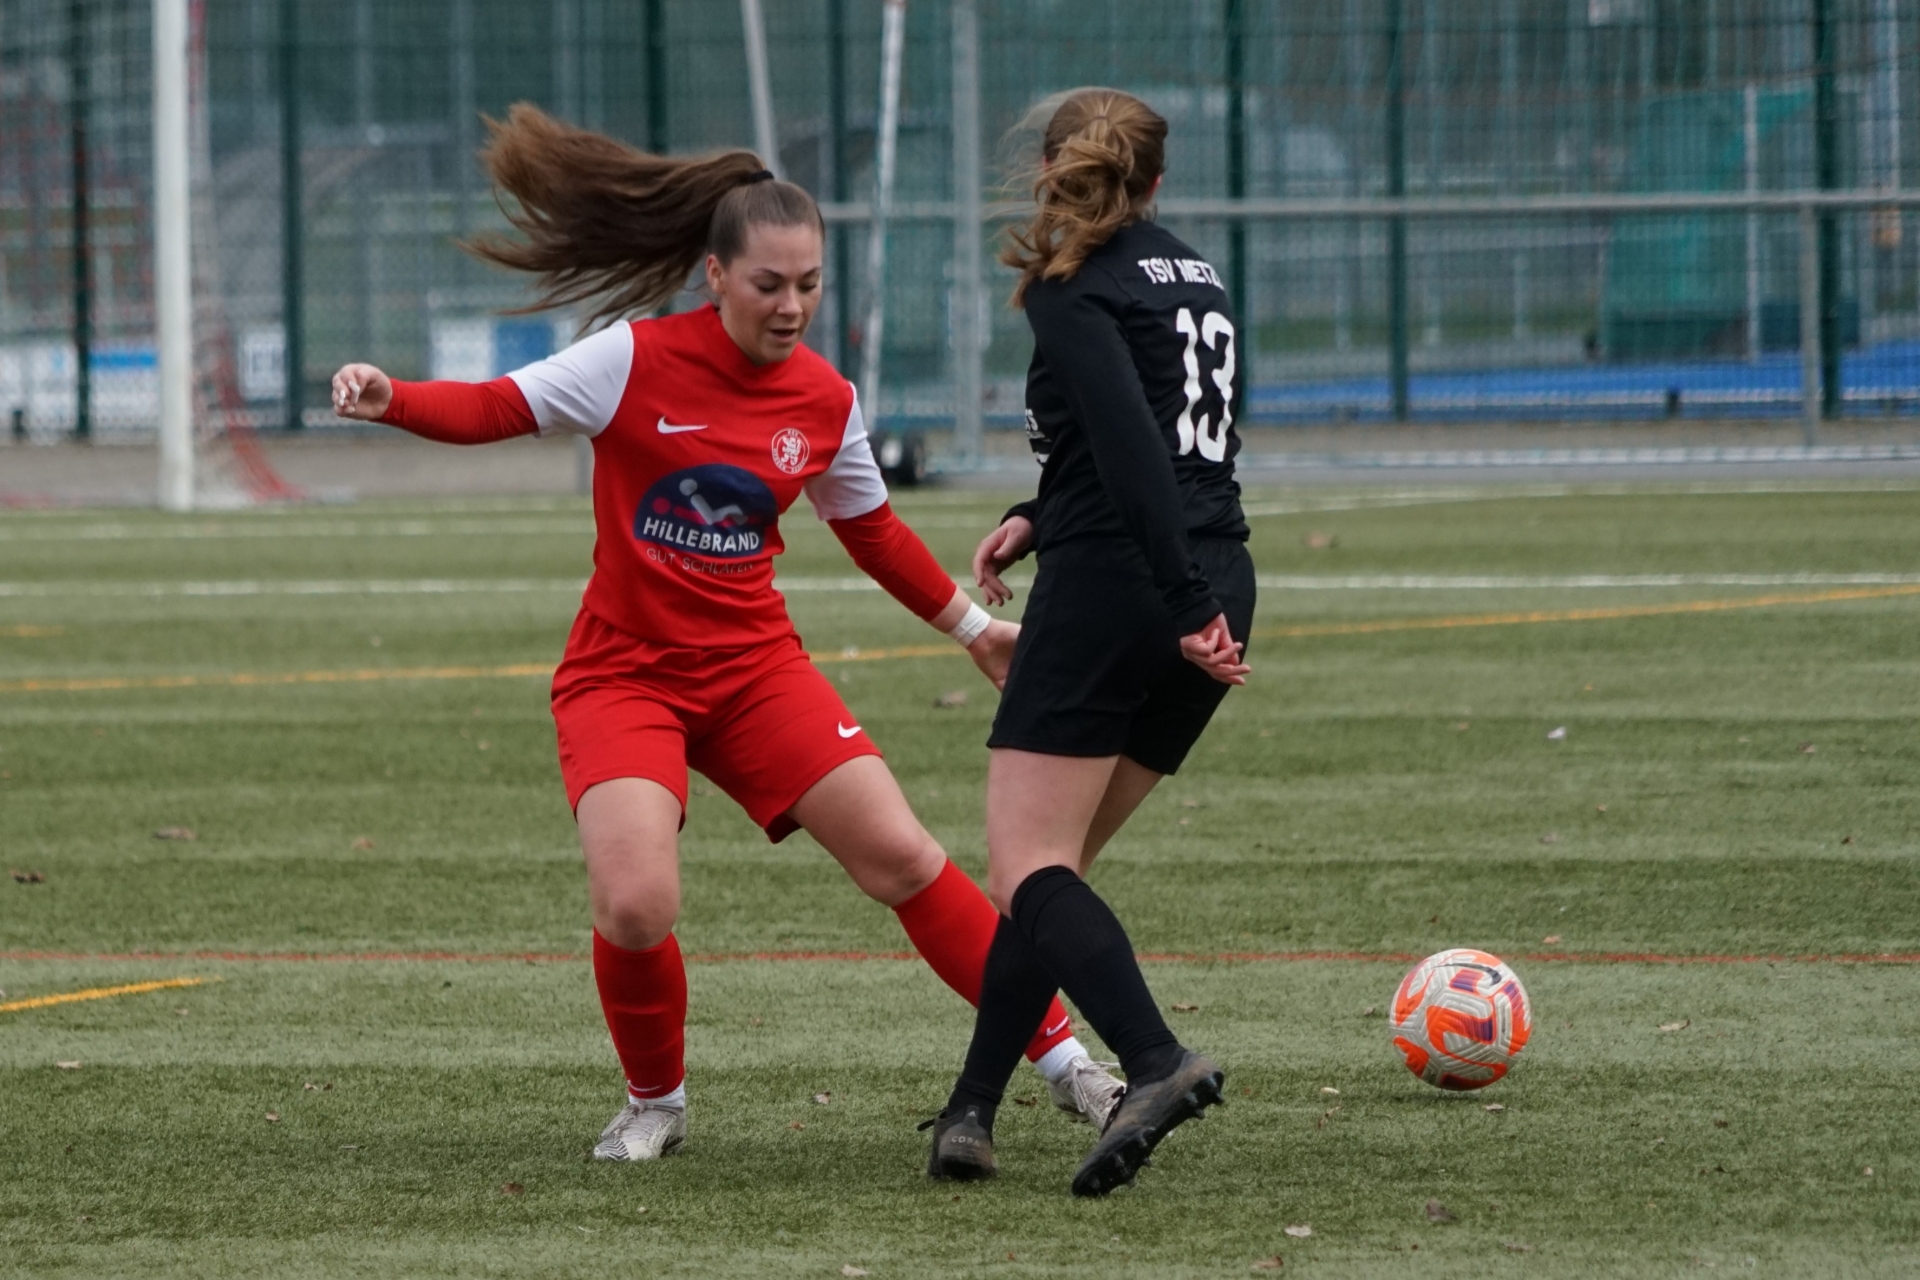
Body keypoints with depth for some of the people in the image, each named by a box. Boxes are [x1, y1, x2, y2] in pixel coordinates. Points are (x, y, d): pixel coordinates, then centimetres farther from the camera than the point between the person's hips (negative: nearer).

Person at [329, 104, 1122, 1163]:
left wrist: (972, 627, 25)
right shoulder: (639, 361, -12)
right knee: (634, 908, -22)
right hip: (621, 673, -3)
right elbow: (492, 409, -11)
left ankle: (1063, 1063, 7)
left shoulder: (825, 401, 1)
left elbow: (874, 535, 17)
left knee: (903, 858, -6)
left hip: (754, 668, 3)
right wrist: (387, 397, -29)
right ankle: (654, 1103, 7)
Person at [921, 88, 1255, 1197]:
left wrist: (1185, 607, -21)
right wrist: (1039, 520, 20)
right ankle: (971, 1112, 11)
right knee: (1054, 864, 14)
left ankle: (1156, 1061, -34)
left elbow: (1132, 448, -18)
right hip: (1218, 586, 8)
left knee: (1029, 870, -12)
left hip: (1114, 593, -8)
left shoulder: (1073, 287, -5)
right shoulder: (1198, 279, 19)